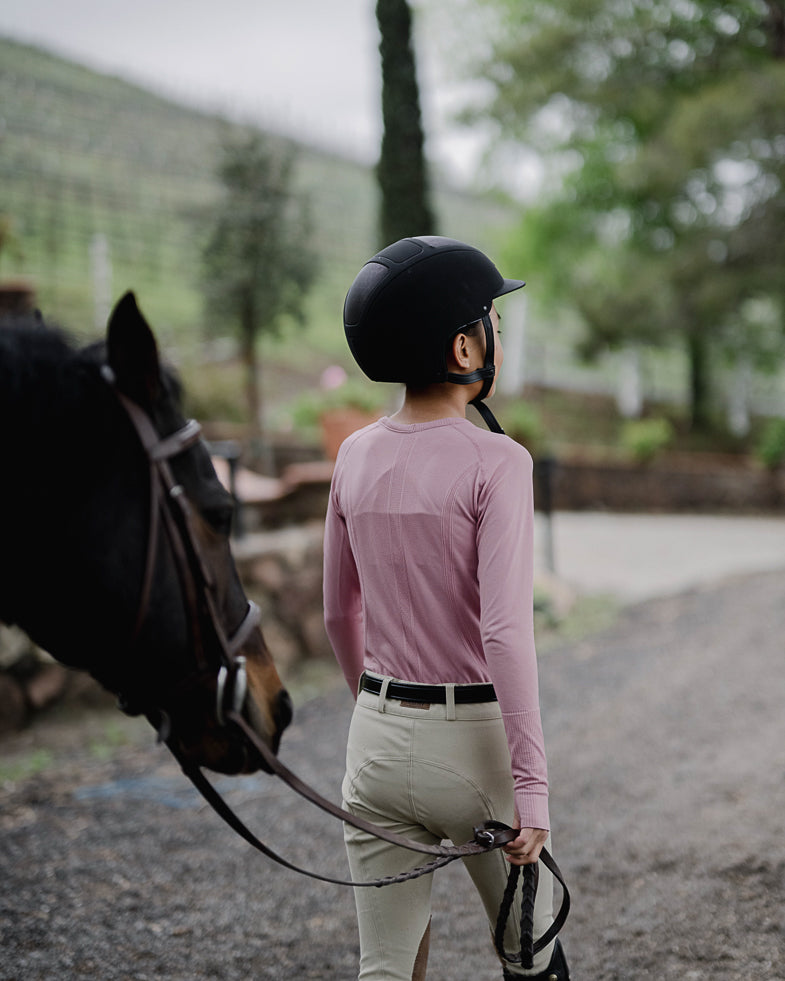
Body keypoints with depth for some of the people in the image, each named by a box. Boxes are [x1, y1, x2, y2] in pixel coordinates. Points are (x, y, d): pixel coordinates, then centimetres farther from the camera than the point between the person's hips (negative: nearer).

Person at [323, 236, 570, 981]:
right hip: (473, 740, -5)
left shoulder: (355, 457, 2)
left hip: (376, 742, 5)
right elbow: (506, 631, -21)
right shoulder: (496, 463, -15)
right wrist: (531, 788, -19)